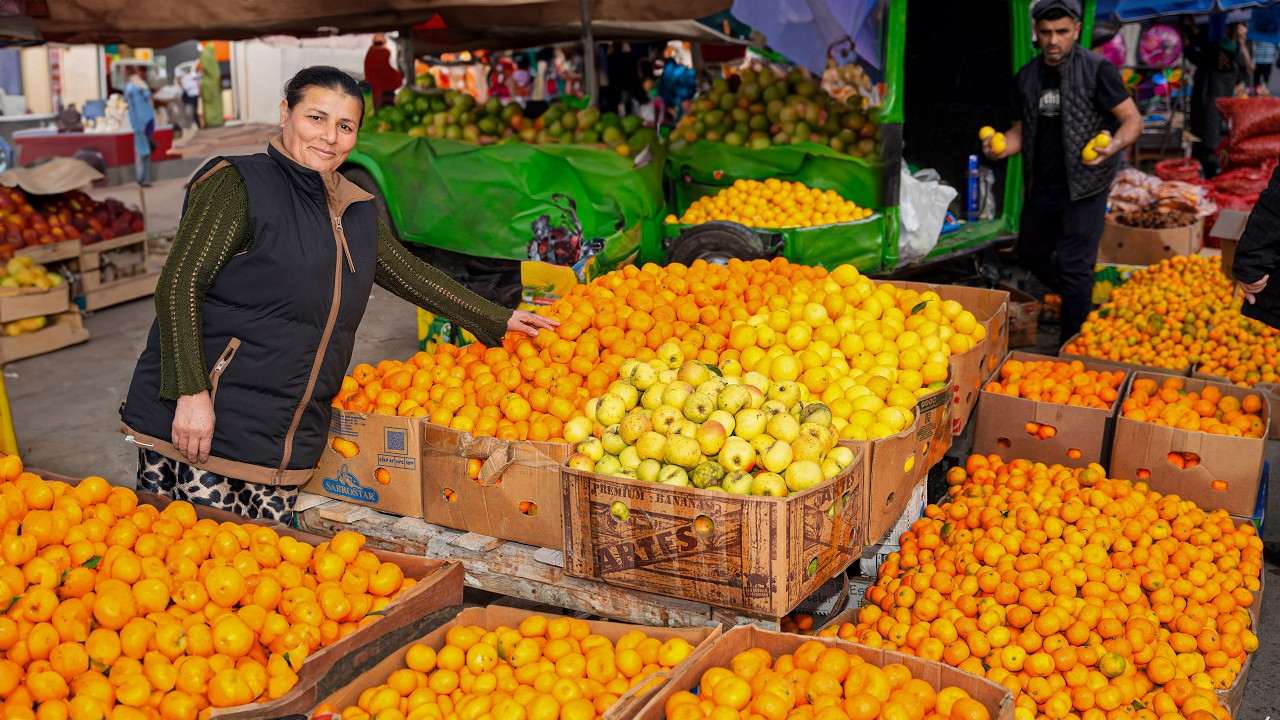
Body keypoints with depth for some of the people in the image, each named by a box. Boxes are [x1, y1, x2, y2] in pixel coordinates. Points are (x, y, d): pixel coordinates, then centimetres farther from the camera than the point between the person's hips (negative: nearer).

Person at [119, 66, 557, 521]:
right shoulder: (238, 185, -5)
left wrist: (498, 320, 32)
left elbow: (410, 274, 29)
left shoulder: (355, 212, 16)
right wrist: (190, 393, -19)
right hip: (199, 420, -6)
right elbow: (180, 284, -10)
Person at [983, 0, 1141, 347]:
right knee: (1031, 254, 18)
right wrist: (1001, 146, -7)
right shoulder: (1027, 77, 6)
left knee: (1074, 265, -7)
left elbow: (1132, 120, -9)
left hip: (1084, 185, -6)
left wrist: (1115, 144, -30)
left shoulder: (1097, 70, -10)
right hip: (1041, 186, 6)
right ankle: (1074, 297, 43)